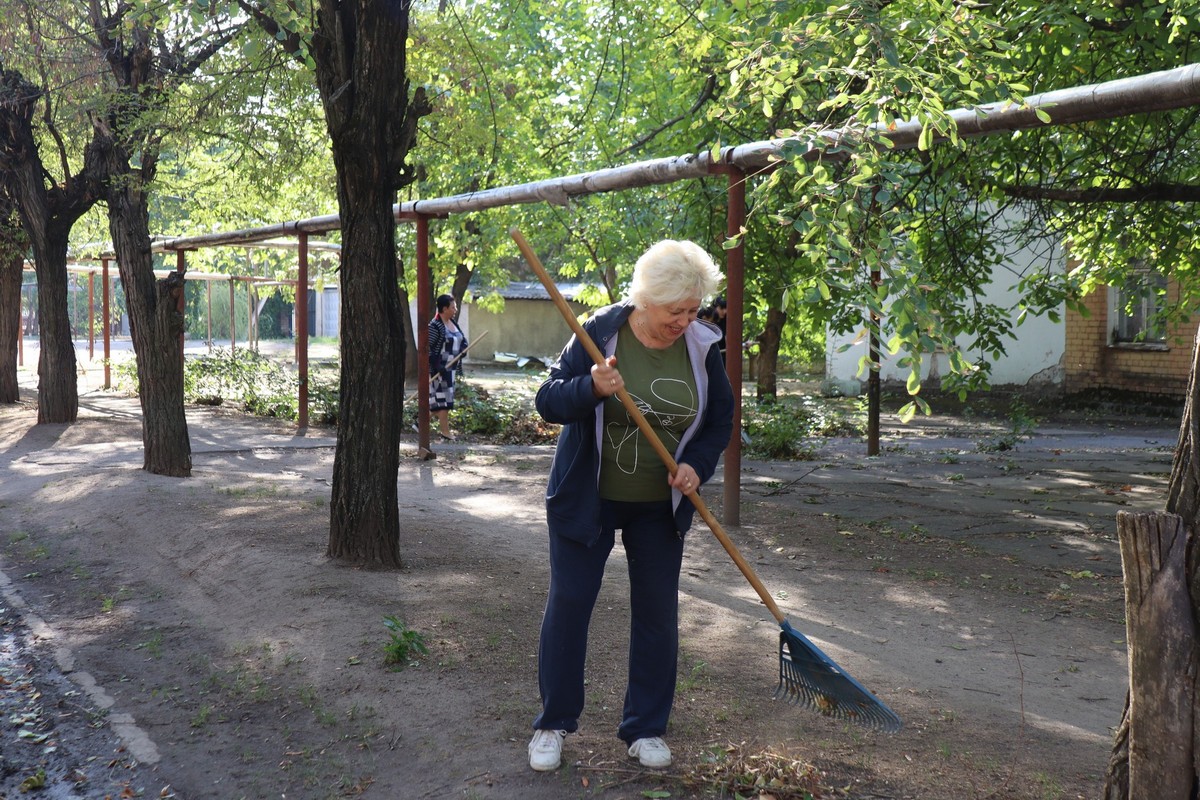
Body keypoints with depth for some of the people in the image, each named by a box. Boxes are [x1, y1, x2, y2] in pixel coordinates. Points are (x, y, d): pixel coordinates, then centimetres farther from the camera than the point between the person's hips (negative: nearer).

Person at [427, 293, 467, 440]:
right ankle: (445, 431, -2)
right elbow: (426, 348, -18)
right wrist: (437, 366, -24)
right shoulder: (435, 326, -15)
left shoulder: (453, 323, 12)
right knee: (443, 398, -6)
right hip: (439, 370, -9)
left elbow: (463, 339, 23)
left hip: (451, 368, 9)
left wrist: (463, 347, -1)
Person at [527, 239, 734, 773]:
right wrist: (591, 388, -35)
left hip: (660, 507, 3)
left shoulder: (701, 347, -6)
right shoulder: (599, 334, -14)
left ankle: (646, 729, 24)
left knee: (658, 614, 7)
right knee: (568, 604, 3)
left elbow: (721, 419, 4)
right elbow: (548, 401, -16)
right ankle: (553, 724, 21)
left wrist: (698, 465, -14)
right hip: (587, 499, -2)